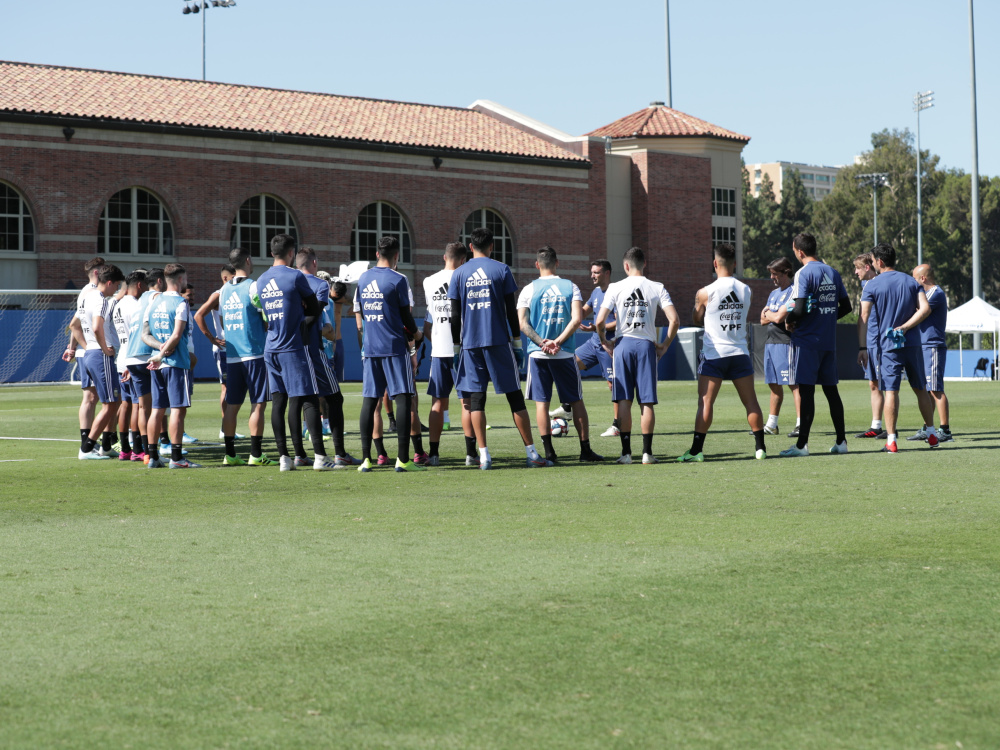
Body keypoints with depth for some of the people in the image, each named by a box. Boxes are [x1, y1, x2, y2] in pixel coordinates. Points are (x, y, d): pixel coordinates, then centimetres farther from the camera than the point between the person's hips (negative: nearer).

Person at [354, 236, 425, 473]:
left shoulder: (363, 279, 10)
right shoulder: (398, 280, -7)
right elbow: (406, 315, -3)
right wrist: (415, 334, 16)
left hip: (369, 347, 5)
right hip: (394, 347, -5)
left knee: (369, 400, 6)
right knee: (403, 398, -4)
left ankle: (365, 459, 4)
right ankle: (402, 458, -11)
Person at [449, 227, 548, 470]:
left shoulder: (459, 274, 5)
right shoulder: (501, 270, 0)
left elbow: (455, 316, 4)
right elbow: (511, 311, -1)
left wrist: (456, 347, 11)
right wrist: (517, 344, 5)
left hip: (470, 343, 1)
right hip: (499, 341, -1)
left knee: (476, 399, 5)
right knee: (515, 397, 3)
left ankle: (484, 456, -2)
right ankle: (531, 453, 2)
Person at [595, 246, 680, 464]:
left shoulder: (615, 288, 0)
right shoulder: (657, 288, 2)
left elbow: (600, 321, -7)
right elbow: (674, 320, -6)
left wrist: (604, 341, 10)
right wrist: (665, 344, 7)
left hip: (623, 344, -1)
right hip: (647, 345, 1)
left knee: (624, 401, 3)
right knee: (646, 402, 4)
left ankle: (626, 452, 1)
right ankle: (647, 452, 3)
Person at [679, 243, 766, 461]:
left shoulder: (705, 293, -8)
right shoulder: (745, 290, 3)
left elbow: (697, 320, 7)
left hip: (714, 354, -3)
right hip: (740, 352, 3)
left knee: (705, 402, -2)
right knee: (750, 401, 8)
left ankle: (696, 450, -3)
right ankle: (760, 447, 10)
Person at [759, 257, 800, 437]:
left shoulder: (792, 292, -9)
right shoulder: (773, 294, 21)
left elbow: (779, 317, -16)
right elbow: (763, 320, 16)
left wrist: (768, 314, 4)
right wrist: (773, 315, -4)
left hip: (786, 343, -9)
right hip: (771, 342, 9)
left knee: (793, 383, -11)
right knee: (774, 384, 12)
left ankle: (801, 424, -13)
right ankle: (771, 425, 18)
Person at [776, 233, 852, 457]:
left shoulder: (803, 274, -12)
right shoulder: (833, 273, 10)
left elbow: (799, 310, -19)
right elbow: (846, 306, 14)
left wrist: (788, 321, 0)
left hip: (807, 340, -7)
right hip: (829, 340, 7)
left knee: (806, 390, -7)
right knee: (831, 390, 12)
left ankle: (802, 445, -8)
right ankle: (841, 441, 14)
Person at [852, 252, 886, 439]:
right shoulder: (865, 285, 16)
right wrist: (862, 347, 17)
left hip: (881, 341, -9)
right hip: (870, 343, 9)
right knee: (873, 385, 11)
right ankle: (875, 427, 16)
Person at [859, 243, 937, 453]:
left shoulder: (872, 286, -2)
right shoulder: (911, 281, 10)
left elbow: (864, 317, -9)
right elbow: (925, 309, -4)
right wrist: (904, 327, -6)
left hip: (888, 344, -4)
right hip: (913, 343, 4)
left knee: (891, 391, -6)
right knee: (920, 389, 15)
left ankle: (891, 441, -11)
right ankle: (932, 434, 21)